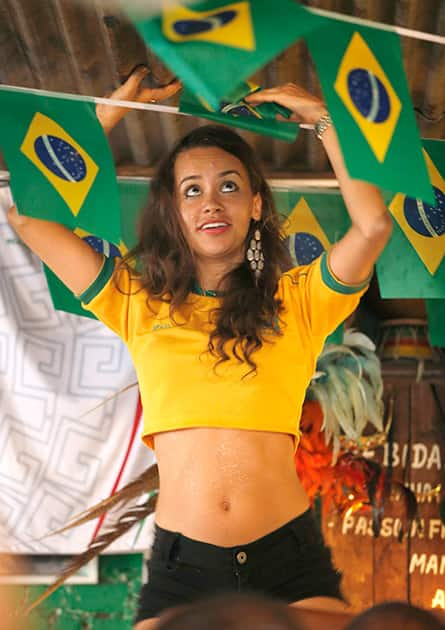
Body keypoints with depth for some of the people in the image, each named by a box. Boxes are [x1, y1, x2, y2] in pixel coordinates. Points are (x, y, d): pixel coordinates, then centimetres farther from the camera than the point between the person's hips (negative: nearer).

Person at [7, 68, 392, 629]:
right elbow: (27, 213, 9)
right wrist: (112, 111, 13)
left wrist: (320, 117, 4)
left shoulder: (297, 299, 8)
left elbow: (373, 224, -8)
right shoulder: (140, 303, 11)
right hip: (180, 565, 1)